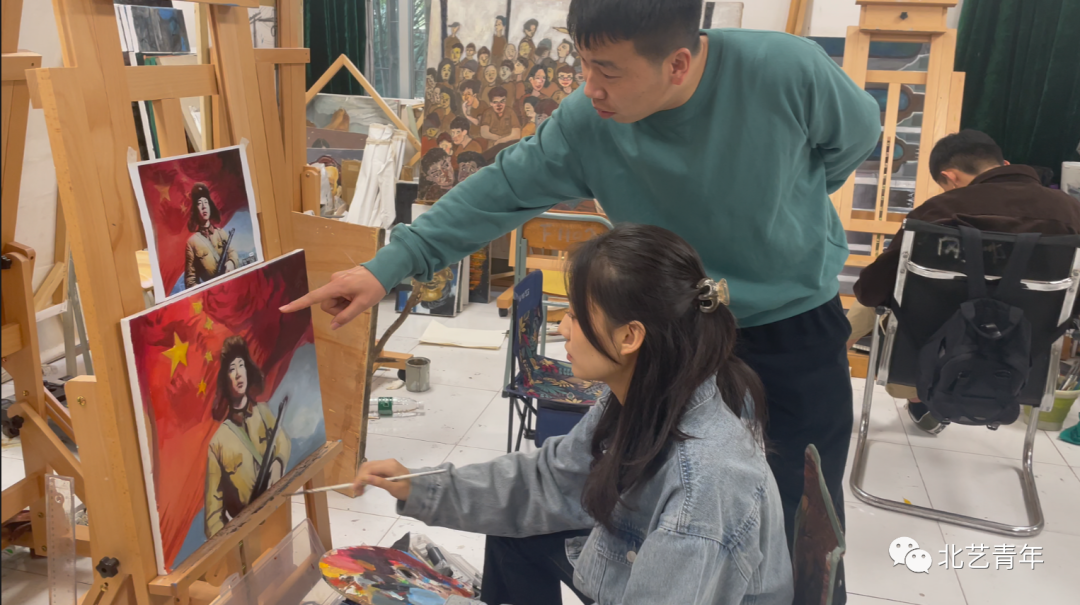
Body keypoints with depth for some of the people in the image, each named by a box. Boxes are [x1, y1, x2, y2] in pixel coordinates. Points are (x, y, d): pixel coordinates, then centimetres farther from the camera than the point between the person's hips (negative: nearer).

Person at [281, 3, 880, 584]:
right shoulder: (585, 123, -16)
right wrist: (388, 266, -17)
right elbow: (500, 192, -13)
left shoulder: (788, 70, -23)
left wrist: (786, 209, -2)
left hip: (799, 327, -1)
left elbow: (857, 132, -3)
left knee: (803, 522, 7)